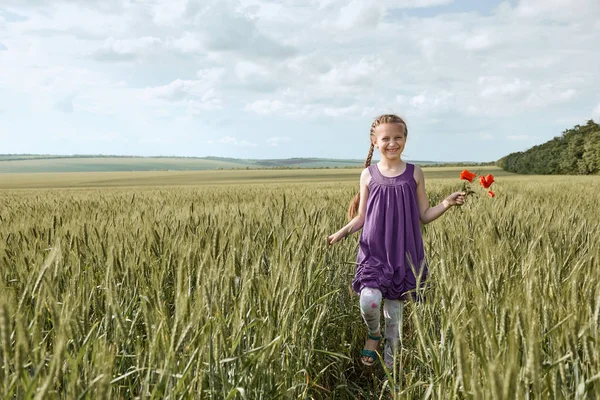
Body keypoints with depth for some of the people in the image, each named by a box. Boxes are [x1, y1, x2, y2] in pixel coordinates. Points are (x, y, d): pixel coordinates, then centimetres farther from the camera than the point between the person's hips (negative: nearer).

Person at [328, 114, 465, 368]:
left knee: (395, 311, 6)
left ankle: (390, 364, 26)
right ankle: (373, 335, 15)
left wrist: (446, 204, -10)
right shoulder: (369, 175, 1)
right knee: (369, 300, -21)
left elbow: (424, 216, 5)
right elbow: (361, 218, 6)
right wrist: (343, 231, -10)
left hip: (404, 253, 1)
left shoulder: (414, 174, 2)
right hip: (374, 251, 0)